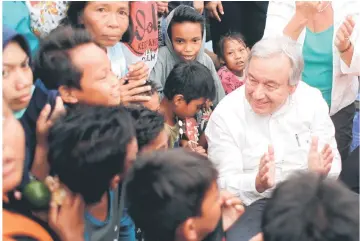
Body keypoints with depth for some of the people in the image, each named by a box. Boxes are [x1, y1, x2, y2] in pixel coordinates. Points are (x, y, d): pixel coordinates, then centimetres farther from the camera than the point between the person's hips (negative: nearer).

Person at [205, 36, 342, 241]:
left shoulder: (312, 102, -5)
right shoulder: (225, 114, -11)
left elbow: (333, 166, -4)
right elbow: (224, 182, -12)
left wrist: (320, 172, -29)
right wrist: (256, 184, -34)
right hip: (251, 203, -2)